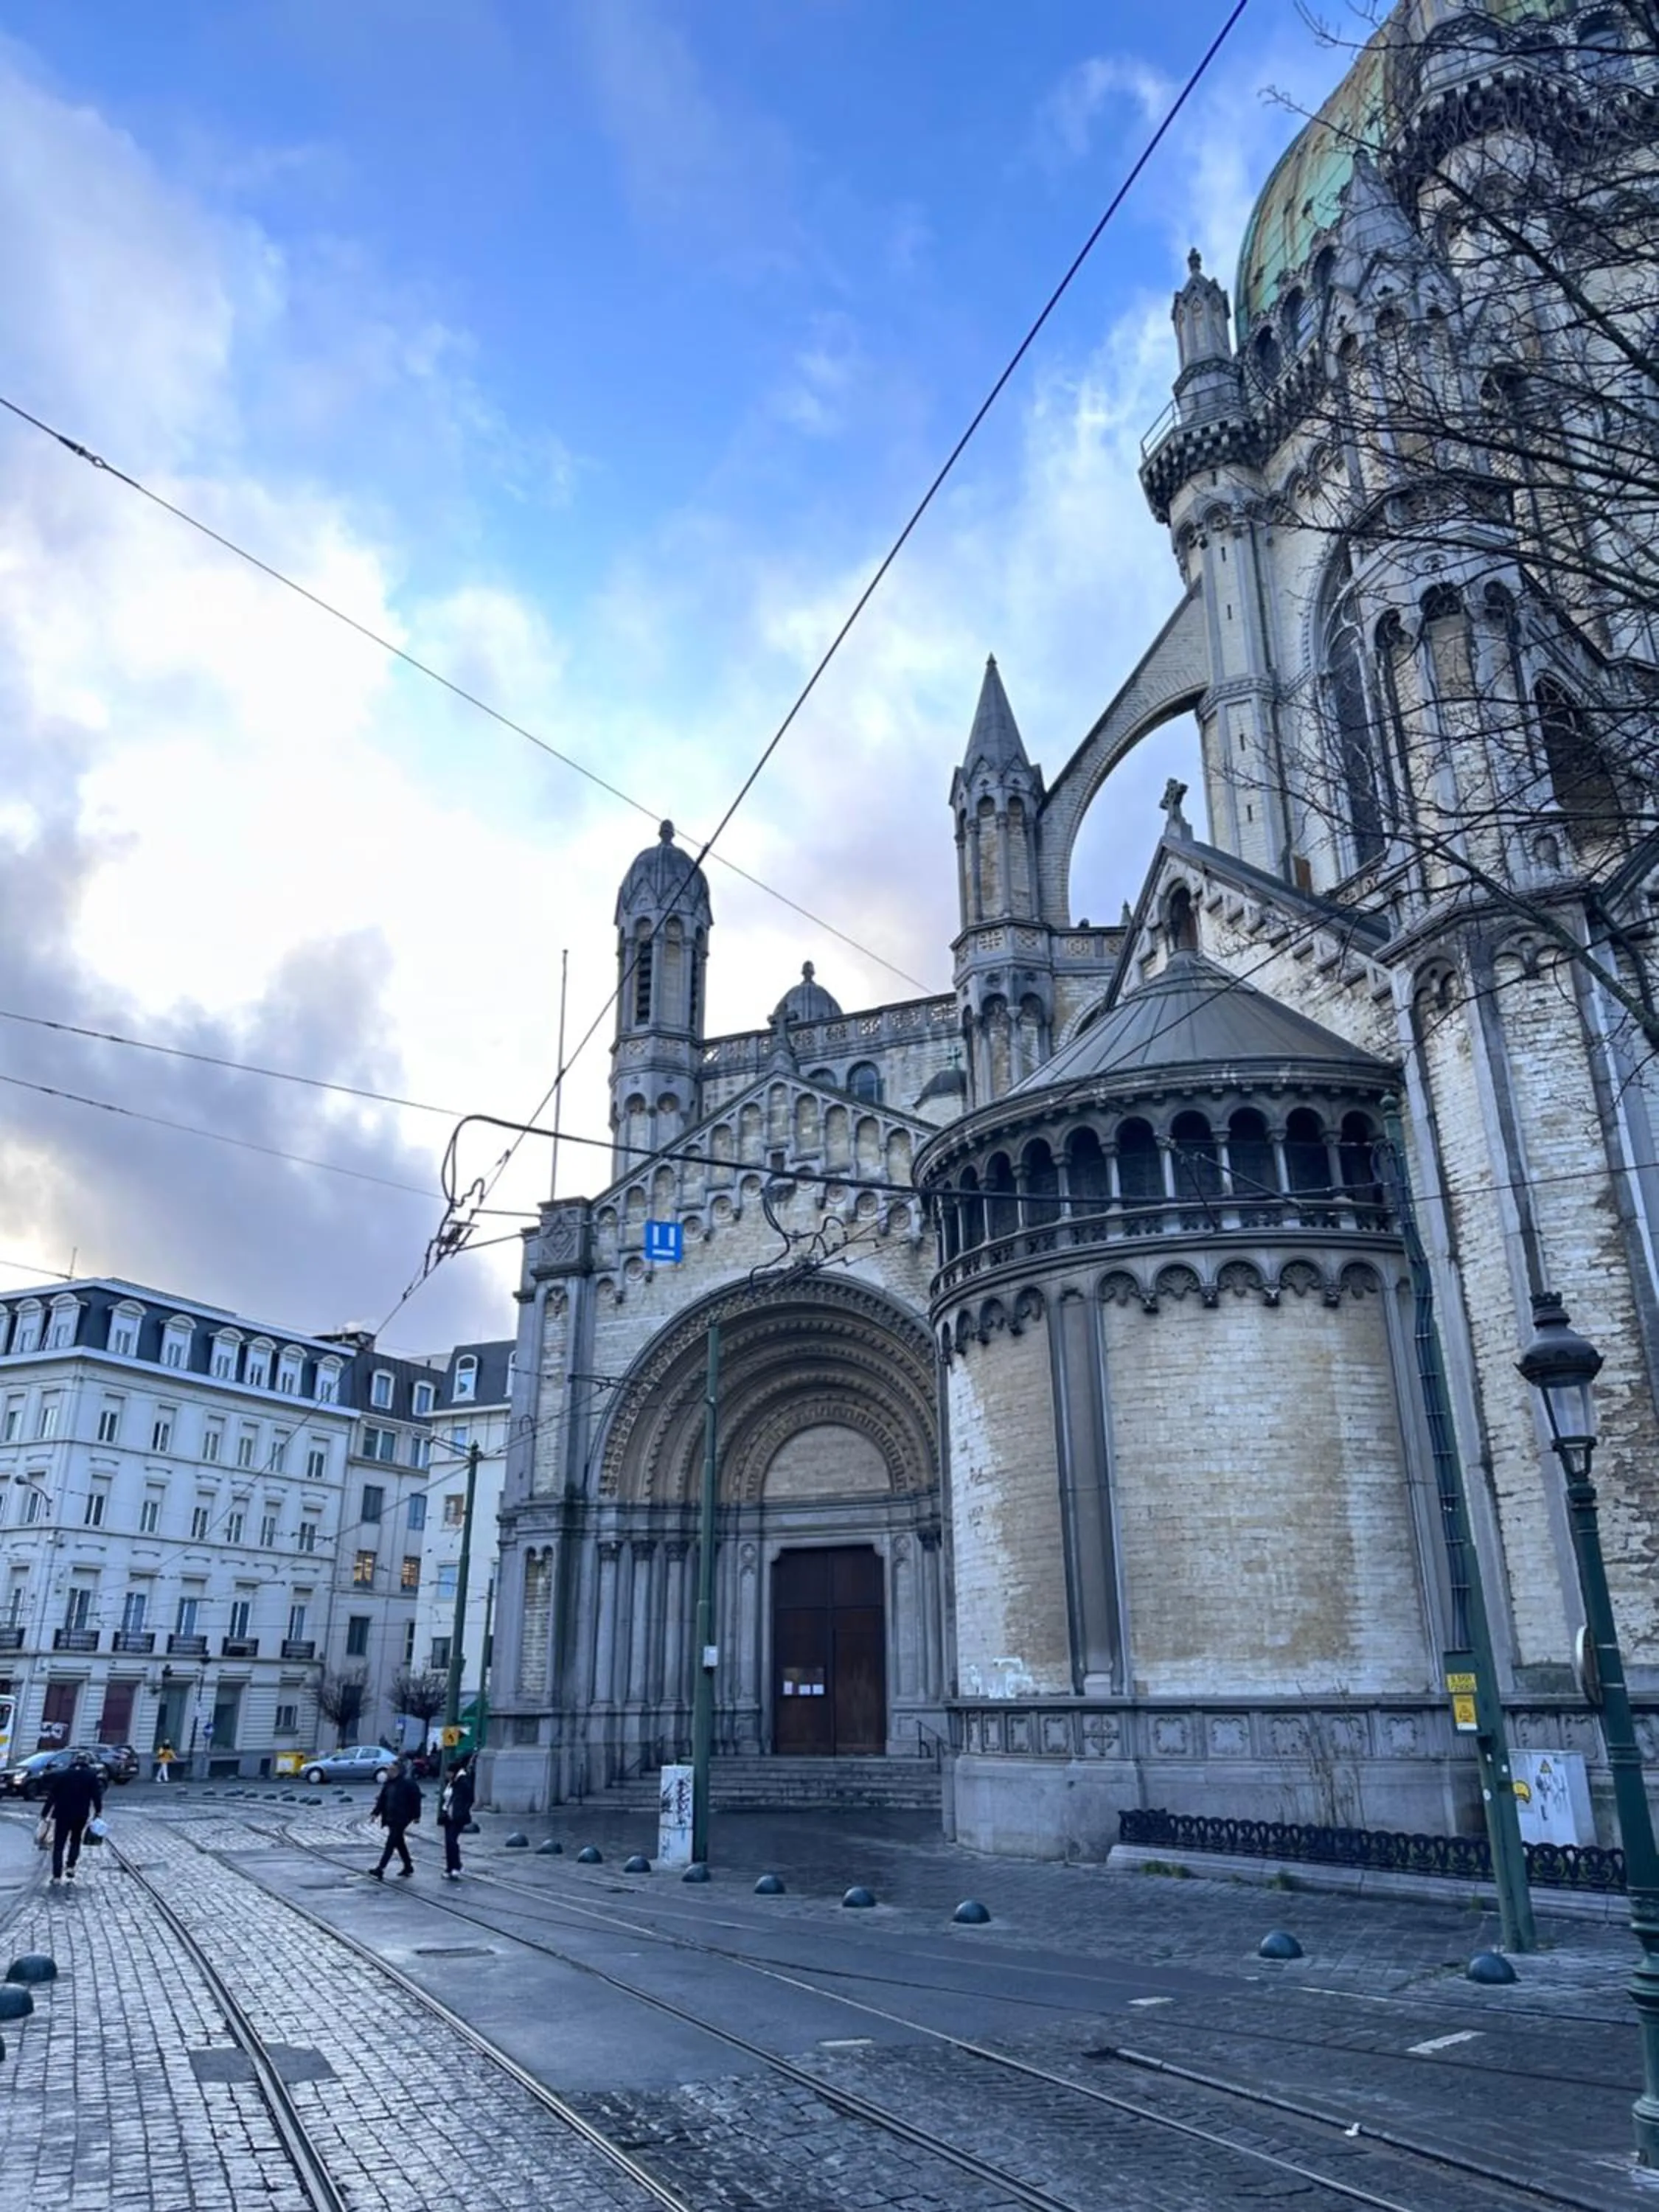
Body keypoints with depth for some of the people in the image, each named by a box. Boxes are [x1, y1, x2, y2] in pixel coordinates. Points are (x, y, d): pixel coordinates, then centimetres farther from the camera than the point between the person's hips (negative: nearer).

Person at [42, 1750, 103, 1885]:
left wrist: (46, 1814, 6)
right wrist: (98, 1812, 2)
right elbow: (97, 1795, -5)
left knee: (58, 1845, 7)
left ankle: (57, 1875, 2)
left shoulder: (61, 1774, 5)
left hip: (62, 1814, 0)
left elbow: (51, 1796, 3)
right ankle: (71, 1867, 5)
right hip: (81, 1815, 0)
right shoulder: (93, 1776, 0)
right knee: (75, 1841, 20)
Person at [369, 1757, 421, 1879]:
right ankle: (408, 1867, 27)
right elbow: (382, 1799, 12)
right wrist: (376, 1813, 3)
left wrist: (416, 1817, -13)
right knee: (399, 1843, 15)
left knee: (391, 1843, -11)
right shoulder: (389, 1783, 10)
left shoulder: (408, 1783, -13)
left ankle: (381, 1869, -13)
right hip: (391, 1818, 8)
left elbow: (415, 1800, -11)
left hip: (401, 1819, -8)